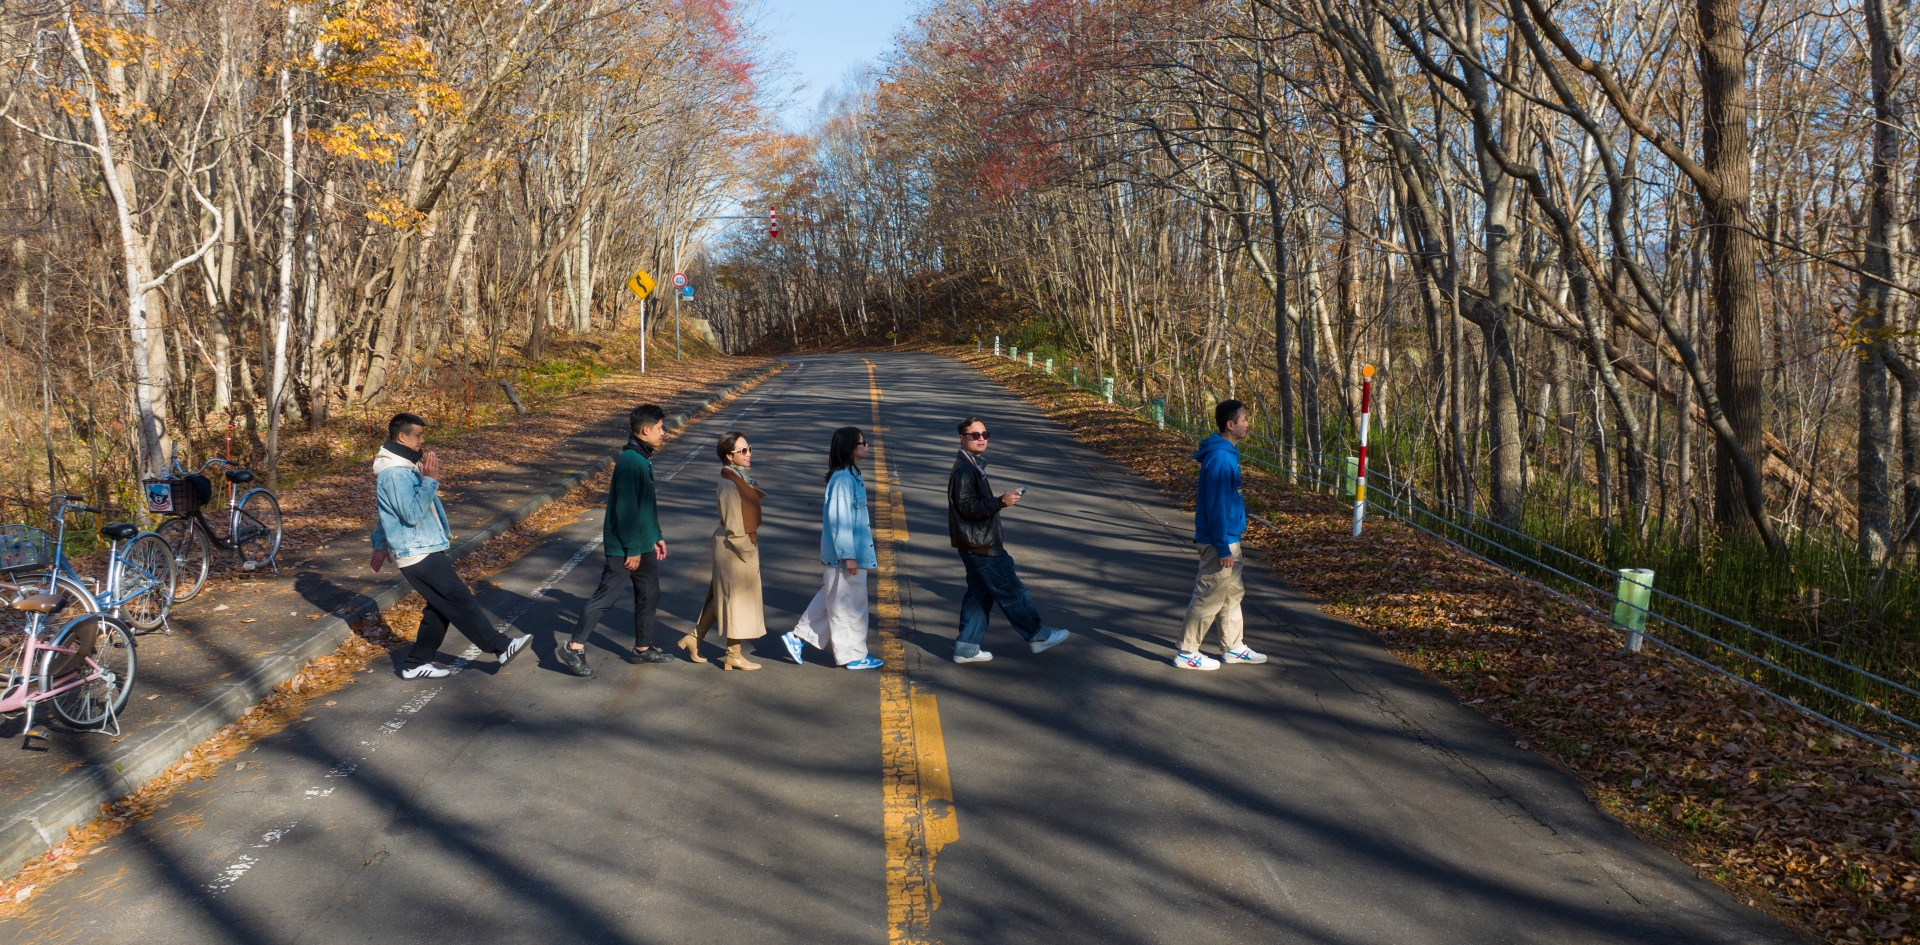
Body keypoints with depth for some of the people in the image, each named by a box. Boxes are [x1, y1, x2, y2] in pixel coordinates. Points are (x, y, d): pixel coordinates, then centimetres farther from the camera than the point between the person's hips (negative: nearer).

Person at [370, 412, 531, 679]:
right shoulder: (395, 473, -20)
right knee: (460, 599, -7)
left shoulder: (399, 466, 14)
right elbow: (412, 514, -26)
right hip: (419, 554, -10)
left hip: (424, 549, 10)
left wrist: (381, 545, 31)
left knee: (441, 607, 13)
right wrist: (430, 480, -27)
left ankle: (415, 663, 19)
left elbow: (386, 512, 24)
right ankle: (501, 647, -3)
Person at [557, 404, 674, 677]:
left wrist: (656, 537, 20)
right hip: (624, 548, -10)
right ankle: (574, 648, 6)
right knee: (605, 597, -3)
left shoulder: (644, 460, 10)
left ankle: (643, 648, 29)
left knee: (649, 594, 16)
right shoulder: (630, 462, -22)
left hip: (643, 545, 10)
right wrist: (632, 549, -21)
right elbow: (626, 509, -24)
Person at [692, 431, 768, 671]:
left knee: (722, 596, 18)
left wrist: (752, 547, 14)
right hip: (734, 550, -9)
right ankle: (734, 655, 15)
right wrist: (750, 552, -16)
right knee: (737, 597, 3)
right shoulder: (730, 485, -22)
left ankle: (694, 638, 29)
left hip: (743, 546, 9)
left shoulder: (741, 479, 7)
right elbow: (734, 528, -23)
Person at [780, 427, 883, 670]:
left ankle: (798, 637, 26)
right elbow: (839, 520, -23)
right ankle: (853, 656, 14)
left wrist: (865, 553, 21)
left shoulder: (851, 476, 11)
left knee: (830, 600, 19)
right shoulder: (842, 479, -20)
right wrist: (848, 556, -21)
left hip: (854, 553, 10)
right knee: (849, 605, 2)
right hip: (844, 557, -10)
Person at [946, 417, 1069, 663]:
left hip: (980, 543, 10)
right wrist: (1001, 502, -25)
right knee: (1011, 590, 0)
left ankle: (967, 647, 17)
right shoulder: (964, 470, -19)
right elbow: (968, 507, -24)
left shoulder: (974, 465, 14)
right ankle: (1037, 636, 11)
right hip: (980, 544, -10)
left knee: (979, 592, 13)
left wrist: (1001, 499, 10)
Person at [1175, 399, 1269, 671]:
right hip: (1219, 541, -10)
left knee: (1233, 593, 18)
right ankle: (1186, 653, 8)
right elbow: (1216, 506, -23)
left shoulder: (1227, 453, 9)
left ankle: (1233, 648, 29)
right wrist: (1223, 548, -21)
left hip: (1229, 538, 10)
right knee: (1209, 597, -1)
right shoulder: (1220, 458, -22)